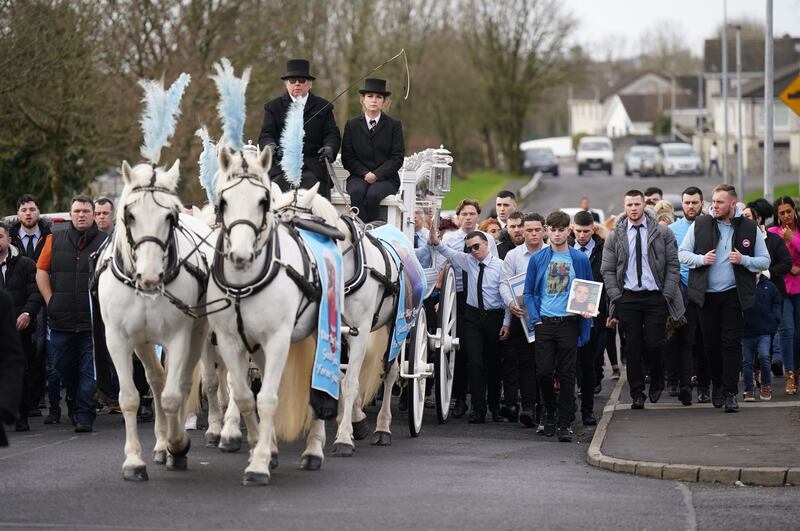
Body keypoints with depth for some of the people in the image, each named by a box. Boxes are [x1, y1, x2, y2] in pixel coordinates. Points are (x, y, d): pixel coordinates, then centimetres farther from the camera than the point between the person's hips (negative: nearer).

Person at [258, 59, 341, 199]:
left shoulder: (323, 107, 17)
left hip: (313, 167, 0)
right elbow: (266, 135, 5)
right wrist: (271, 147, -19)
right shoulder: (273, 107, 16)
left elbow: (332, 134, 9)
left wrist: (329, 148, -15)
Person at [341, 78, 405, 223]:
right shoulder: (352, 125, 12)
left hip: (385, 178, -1)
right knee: (357, 192, -32)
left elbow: (397, 158, 0)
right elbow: (347, 157, 6)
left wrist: (376, 174, -13)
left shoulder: (394, 125, 6)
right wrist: (365, 173, -10)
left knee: (373, 194, -33)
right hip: (359, 176, 1)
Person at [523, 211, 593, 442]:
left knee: (567, 374, -1)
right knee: (544, 371, -3)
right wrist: (535, 319, -3)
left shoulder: (580, 259, 5)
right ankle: (550, 413, 19)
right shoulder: (538, 259, 6)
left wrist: (586, 310, -8)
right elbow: (529, 292, 9)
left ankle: (565, 423, 3)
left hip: (569, 323, -1)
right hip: (544, 322, 1)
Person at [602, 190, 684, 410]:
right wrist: (616, 296, -3)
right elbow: (607, 270, 6)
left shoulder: (662, 233, 3)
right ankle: (637, 394, 5)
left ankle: (656, 383, 19)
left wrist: (667, 294, -5)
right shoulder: (615, 236, 6)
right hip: (628, 297, 1)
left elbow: (673, 265, 3)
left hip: (655, 297, -1)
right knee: (633, 346, 0)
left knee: (654, 343, -7)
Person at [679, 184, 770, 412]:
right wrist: (701, 259, -11)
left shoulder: (750, 228, 1)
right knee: (711, 343, 7)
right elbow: (683, 253, 8)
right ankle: (717, 385, 25)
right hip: (707, 295, 2)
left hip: (734, 295, -2)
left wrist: (744, 260, -13)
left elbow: (765, 261, 5)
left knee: (732, 343, -6)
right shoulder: (700, 225, 3)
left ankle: (730, 393, -4)